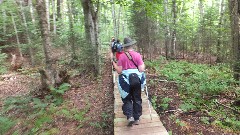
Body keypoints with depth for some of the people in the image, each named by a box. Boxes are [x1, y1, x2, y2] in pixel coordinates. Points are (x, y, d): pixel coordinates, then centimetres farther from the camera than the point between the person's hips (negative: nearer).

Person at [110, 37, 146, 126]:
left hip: (126, 80, -1)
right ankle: (137, 118, 25)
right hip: (137, 79, 1)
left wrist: (112, 61, -1)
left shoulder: (122, 56, -7)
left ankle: (130, 116, 1)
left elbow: (119, 71, -8)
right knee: (137, 99, 16)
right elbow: (141, 70, -8)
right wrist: (143, 64, 12)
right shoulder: (137, 55, -6)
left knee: (127, 99, 16)